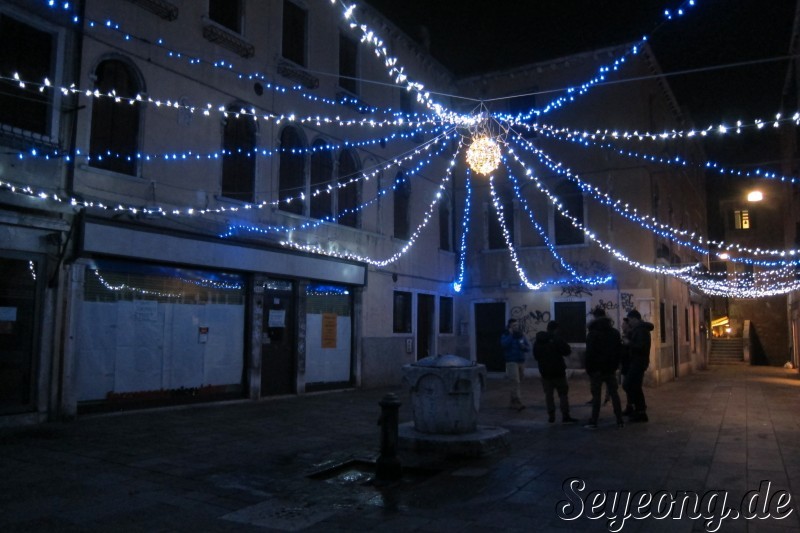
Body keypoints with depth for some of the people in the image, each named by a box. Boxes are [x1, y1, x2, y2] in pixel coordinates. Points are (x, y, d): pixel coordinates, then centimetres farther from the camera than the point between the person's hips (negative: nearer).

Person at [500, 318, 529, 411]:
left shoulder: (521, 335, 14)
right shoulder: (505, 335, -1)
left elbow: (528, 347, 14)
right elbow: (504, 344, -22)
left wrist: (524, 347, -7)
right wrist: (510, 334, -18)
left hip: (521, 361, 5)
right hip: (512, 362, -5)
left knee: (517, 383, 8)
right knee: (515, 382, -15)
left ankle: (513, 403, 17)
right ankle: (518, 403, -19)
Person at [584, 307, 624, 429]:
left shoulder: (592, 334, -8)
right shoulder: (615, 332, 8)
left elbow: (589, 354, -11)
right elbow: (619, 350, 7)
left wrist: (589, 370, -6)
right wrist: (615, 365, 8)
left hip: (597, 369, -4)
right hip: (611, 369, 4)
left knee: (596, 395, -2)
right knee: (614, 393, 9)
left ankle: (593, 422, -1)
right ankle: (619, 421, 10)